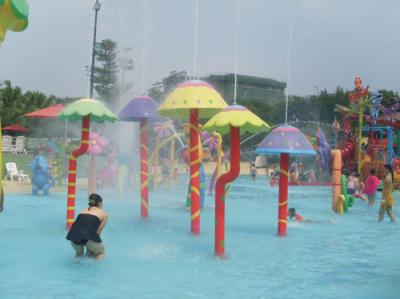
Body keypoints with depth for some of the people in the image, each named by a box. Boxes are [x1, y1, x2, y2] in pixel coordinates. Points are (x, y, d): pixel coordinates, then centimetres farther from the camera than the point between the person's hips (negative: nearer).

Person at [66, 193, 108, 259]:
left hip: (73, 236, 4)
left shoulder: (83, 210, 29)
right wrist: (91, 249, 31)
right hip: (88, 236, -4)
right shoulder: (103, 214, 19)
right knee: (101, 252, 25)